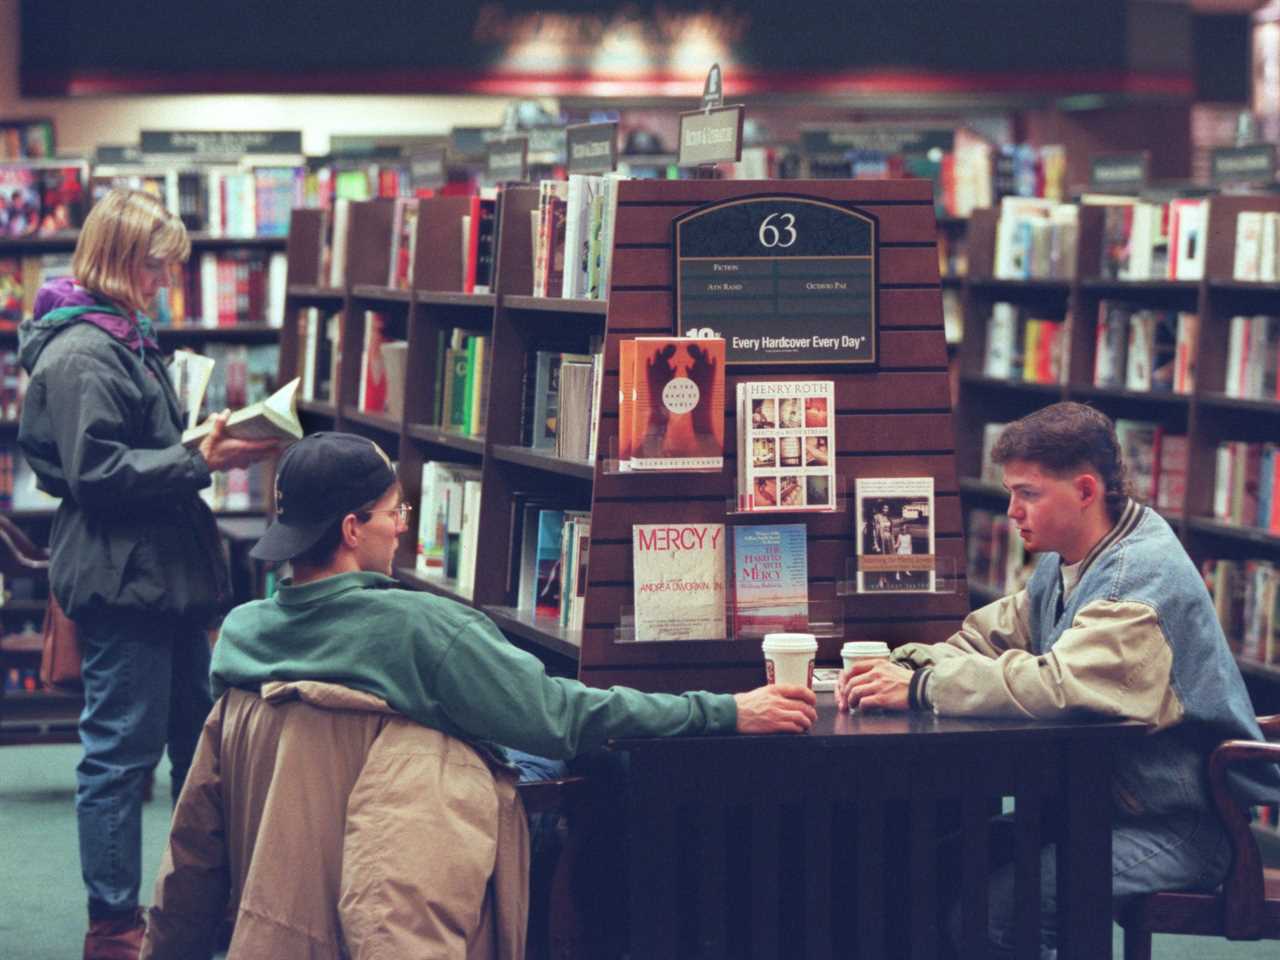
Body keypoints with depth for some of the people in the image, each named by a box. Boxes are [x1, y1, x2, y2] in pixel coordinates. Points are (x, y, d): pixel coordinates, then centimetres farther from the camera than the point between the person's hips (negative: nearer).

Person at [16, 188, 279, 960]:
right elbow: (94, 472, -22)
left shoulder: (128, 340, 16)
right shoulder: (81, 354, -16)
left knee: (197, 737, 16)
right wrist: (199, 461, -22)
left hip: (165, 573, 11)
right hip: (122, 578, -11)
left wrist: (210, 446, 9)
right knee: (122, 751, -4)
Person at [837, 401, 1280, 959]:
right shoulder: (1064, 564, 12)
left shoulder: (1145, 574, -21)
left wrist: (920, 688, -27)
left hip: (1181, 829, -9)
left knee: (991, 910, -24)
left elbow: (1057, 686, -33)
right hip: (1100, 801, 9)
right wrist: (902, 667, -11)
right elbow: (985, 639, 10)